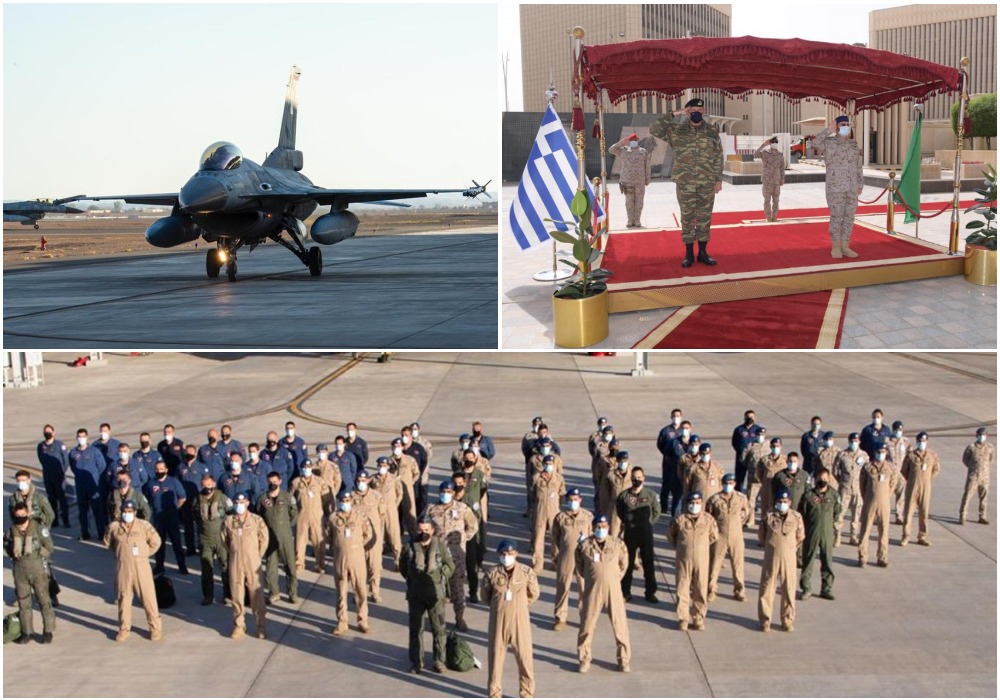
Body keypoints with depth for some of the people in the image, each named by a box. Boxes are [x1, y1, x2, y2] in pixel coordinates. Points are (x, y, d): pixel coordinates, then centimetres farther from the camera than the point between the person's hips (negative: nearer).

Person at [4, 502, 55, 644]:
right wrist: (14, 556, 6)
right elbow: (6, 545, 17)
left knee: (44, 600, 1)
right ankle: (27, 632, 20)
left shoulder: (39, 528, -10)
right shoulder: (11, 531, 0)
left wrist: (38, 556, -8)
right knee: (23, 602, 10)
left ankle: (48, 631, 9)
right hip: (20, 570, 4)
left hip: (38, 569, -4)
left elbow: (49, 547, -4)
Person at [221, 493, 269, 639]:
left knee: (256, 594, 1)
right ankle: (239, 626, 18)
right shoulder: (228, 521, 0)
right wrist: (234, 554, 10)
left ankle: (261, 626, 9)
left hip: (253, 562, -2)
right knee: (236, 594, 6)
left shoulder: (257, 520, -4)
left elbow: (264, 540, 4)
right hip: (235, 562, 2)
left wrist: (257, 556, 5)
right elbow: (225, 540, 13)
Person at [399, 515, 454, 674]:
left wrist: (441, 579, 1)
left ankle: (439, 660, 15)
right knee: (415, 628, 8)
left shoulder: (440, 546, -6)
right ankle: (416, 661, 19)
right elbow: (402, 566, 10)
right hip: (415, 594, 1)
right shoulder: (410, 546, -5)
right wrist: (412, 579, 8)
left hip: (436, 594, -1)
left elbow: (450, 566, 6)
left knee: (438, 628, 3)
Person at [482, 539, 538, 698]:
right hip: (498, 620, 1)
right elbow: (486, 596, 8)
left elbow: (533, 594, 6)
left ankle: (527, 693, 20)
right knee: (496, 655, 10)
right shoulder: (491, 574, -7)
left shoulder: (526, 572, -8)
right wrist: (499, 606, 9)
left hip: (520, 619, 0)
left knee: (524, 656, 5)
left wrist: (518, 605, 8)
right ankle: (494, 693, 25)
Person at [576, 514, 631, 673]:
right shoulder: (584, 546, -5)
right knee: (587, 625, 6)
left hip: (613, 590, 0)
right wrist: (593, 579, 8)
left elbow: (623, 565, 11)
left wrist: (614, 579, 10)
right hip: (592, 590, 0)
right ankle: (584, 659, 22)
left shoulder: (618, 544, -4)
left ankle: (624, 659, 19)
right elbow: (580, 568, 10)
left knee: (620, 625, 4)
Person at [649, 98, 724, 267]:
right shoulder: (676, 130, 0)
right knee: (687, 217, 4)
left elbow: (718, 157, 6)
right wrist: (673, 115, -12)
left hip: (707, 183, 1)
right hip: (685, 183, -1)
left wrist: (718, 179, 3)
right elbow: (654, 129, -10)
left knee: (705, 217, 6)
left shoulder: (712, 131, 4)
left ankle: (703, 252, 15)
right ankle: (689, 254, 11)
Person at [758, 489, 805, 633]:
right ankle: (765, 620, 14)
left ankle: (788, 620, 19)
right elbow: (761, 536, 8)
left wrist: (791, 549, 12)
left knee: (789, 590, 7)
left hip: (789, 559, 1)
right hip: (771, 558, 0)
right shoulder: (768, 517, -4)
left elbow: (800, 538, 11)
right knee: (767, 589, 4)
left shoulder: (797, 517, -2)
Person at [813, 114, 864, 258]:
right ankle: (835, 247, 7)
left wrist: (860, 185, 9)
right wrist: (829, 130, -19)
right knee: (836, 217, -3)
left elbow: (857, 166, 13)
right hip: (835, 187, -5)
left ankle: (844, 247, 13)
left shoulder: (853, 144, 10)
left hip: (851, 187, 5)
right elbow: (815, 144, -26)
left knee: (849, 217, 6)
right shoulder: (828, 143, -5)